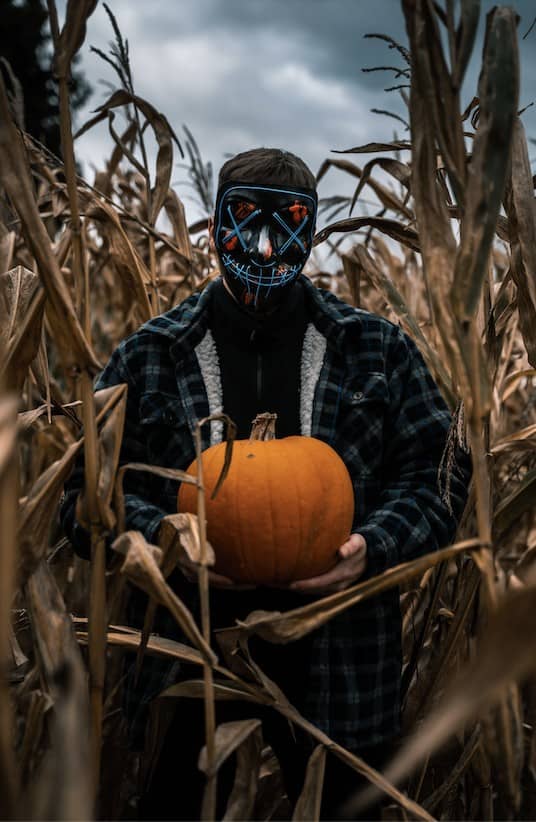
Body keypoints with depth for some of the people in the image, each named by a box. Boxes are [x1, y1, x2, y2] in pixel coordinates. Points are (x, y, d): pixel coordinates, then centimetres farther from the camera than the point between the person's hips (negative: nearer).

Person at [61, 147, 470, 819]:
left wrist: (373, 547, -14)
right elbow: (91, 489, 2)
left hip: (339, 657, 1)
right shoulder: (148, 357, 2)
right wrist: (165, 539, -16)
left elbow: (436, 473, 4)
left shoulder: (379, 351, 3)